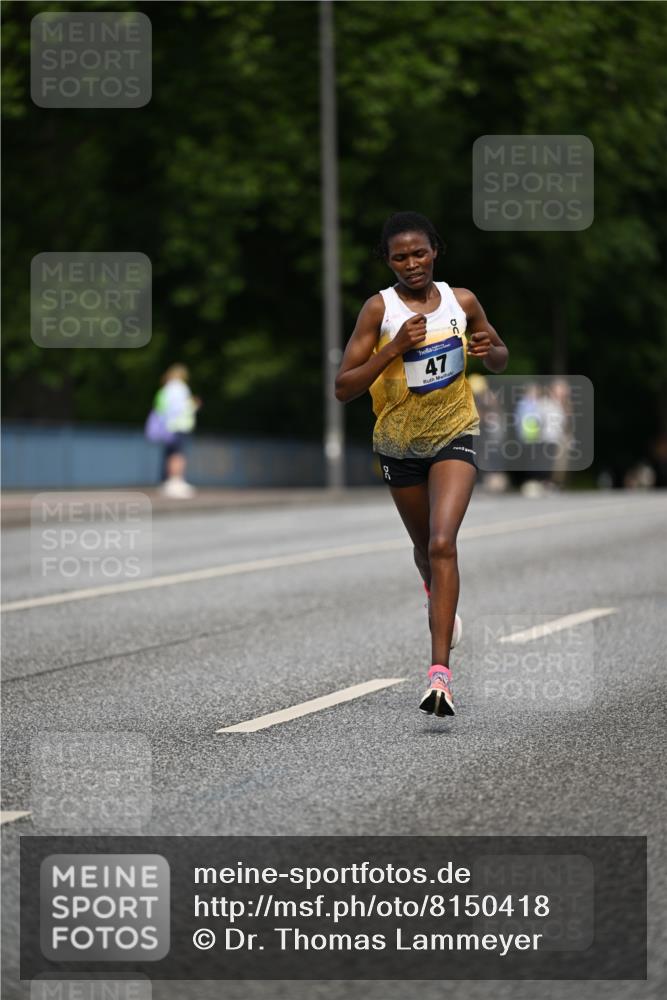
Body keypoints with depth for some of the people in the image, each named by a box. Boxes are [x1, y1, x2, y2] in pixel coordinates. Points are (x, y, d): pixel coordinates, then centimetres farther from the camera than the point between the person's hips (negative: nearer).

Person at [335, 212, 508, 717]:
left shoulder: (462, 301, -5)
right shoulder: (380, 309, -12)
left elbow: (501, 358, 12)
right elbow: (343, 387, -16)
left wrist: (489, 350, -12)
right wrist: (393, 348, -27)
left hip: (454, 435, -1)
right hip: (399, 444, 1)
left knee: (442, 543, -21)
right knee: (425, 547, 20)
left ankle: (440, 671, -27)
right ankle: (442, 601, 57)